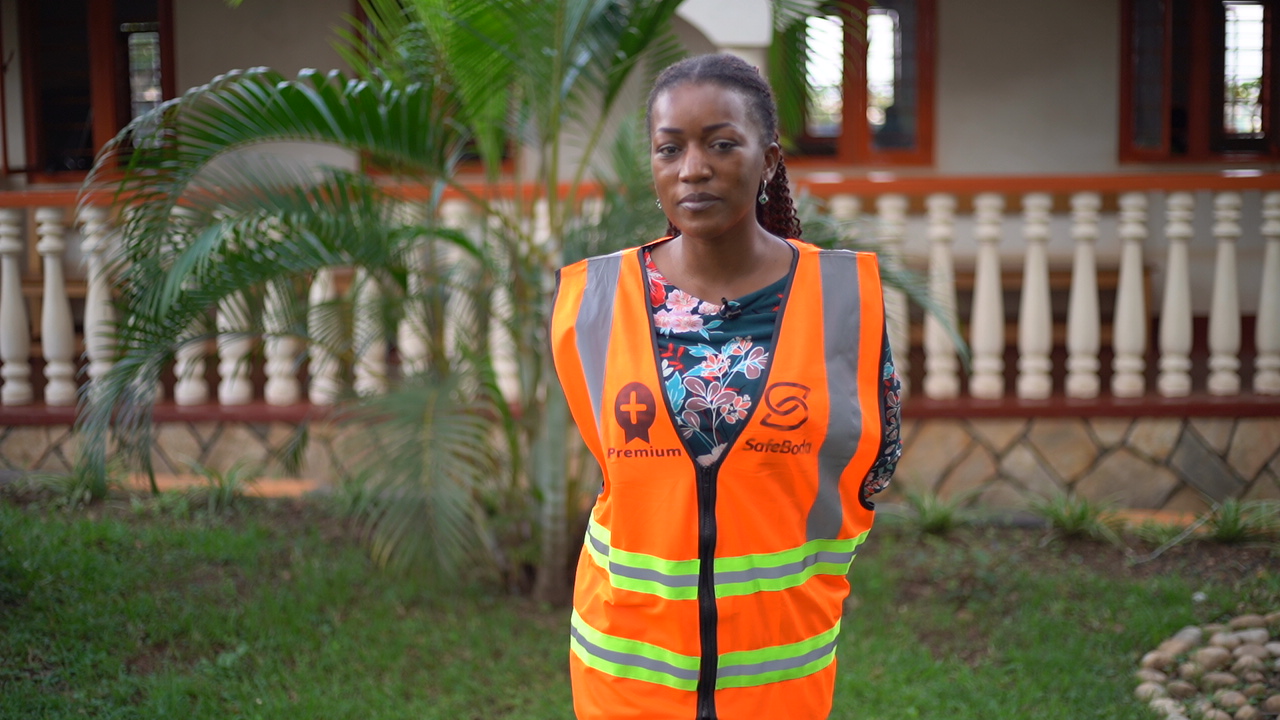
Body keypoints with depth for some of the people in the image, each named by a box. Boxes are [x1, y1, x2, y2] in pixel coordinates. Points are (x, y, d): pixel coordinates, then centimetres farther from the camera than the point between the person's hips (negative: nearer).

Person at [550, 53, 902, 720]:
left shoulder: (844, 294, -9)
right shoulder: (589, 297, -8)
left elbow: (872, 457, 4)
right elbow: (597, 464, 6)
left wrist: (808, 573, 8)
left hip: (784, 652, 0)